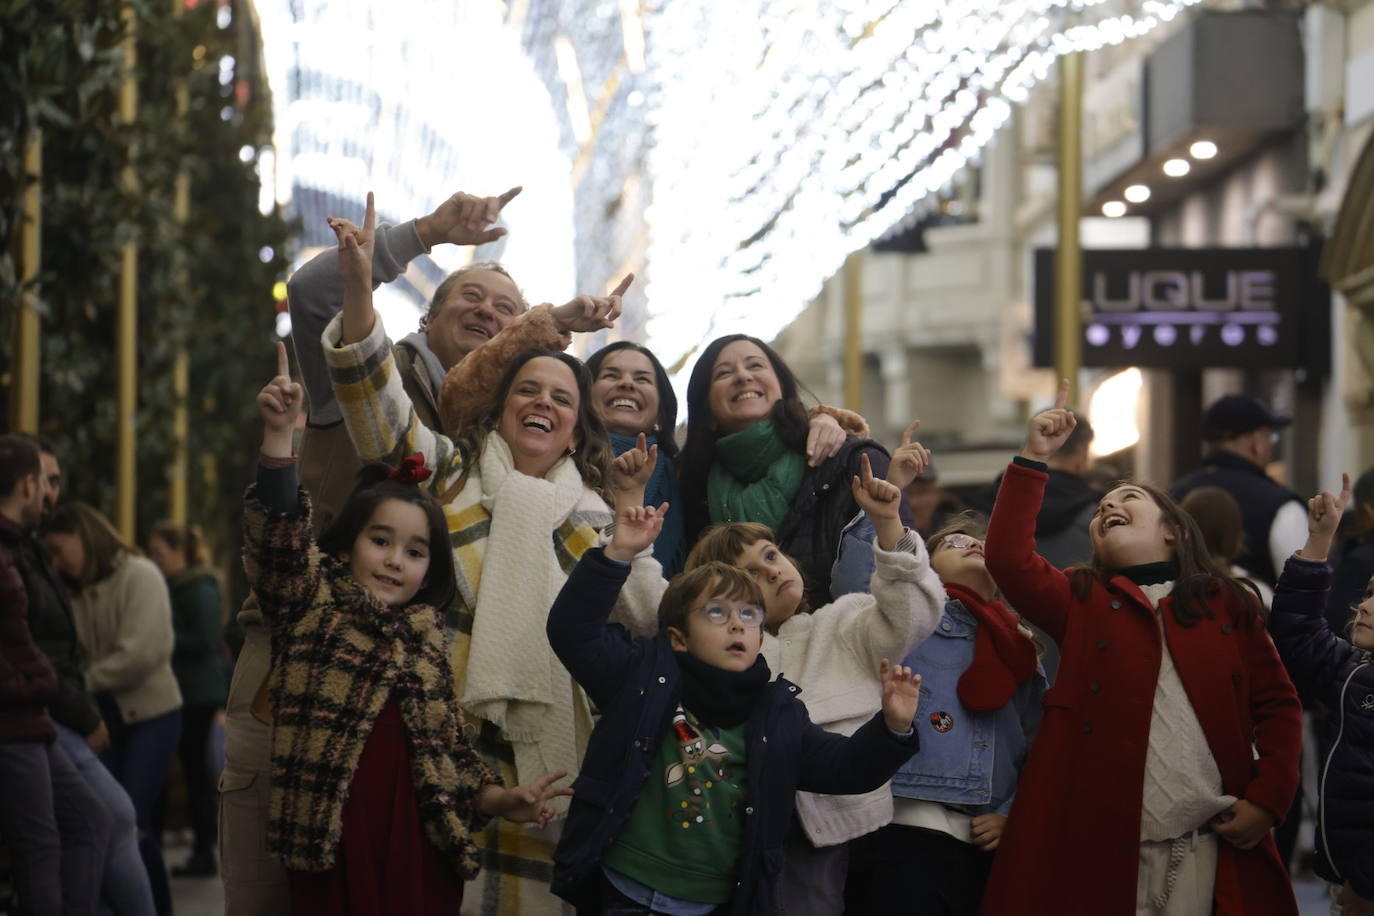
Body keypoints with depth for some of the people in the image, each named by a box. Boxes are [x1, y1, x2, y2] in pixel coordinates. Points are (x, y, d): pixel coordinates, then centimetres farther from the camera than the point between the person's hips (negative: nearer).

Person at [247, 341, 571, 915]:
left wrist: (499, 800, 2)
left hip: (417, 851, 4)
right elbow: (278, 539, -12)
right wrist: (278, 437, -26)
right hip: (330, 851, -4)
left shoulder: (427, 638, 16)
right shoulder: (314, 602, 5)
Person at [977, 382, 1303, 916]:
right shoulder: (1082, 600, 12)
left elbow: (1277, 705, 10)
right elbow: (1008, 559, -4)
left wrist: (1268, 799, -2)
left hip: (1207, 847, 0)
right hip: (1102, 844, 0)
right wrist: (1034, 459, -6)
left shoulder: (1226, 605, 12)